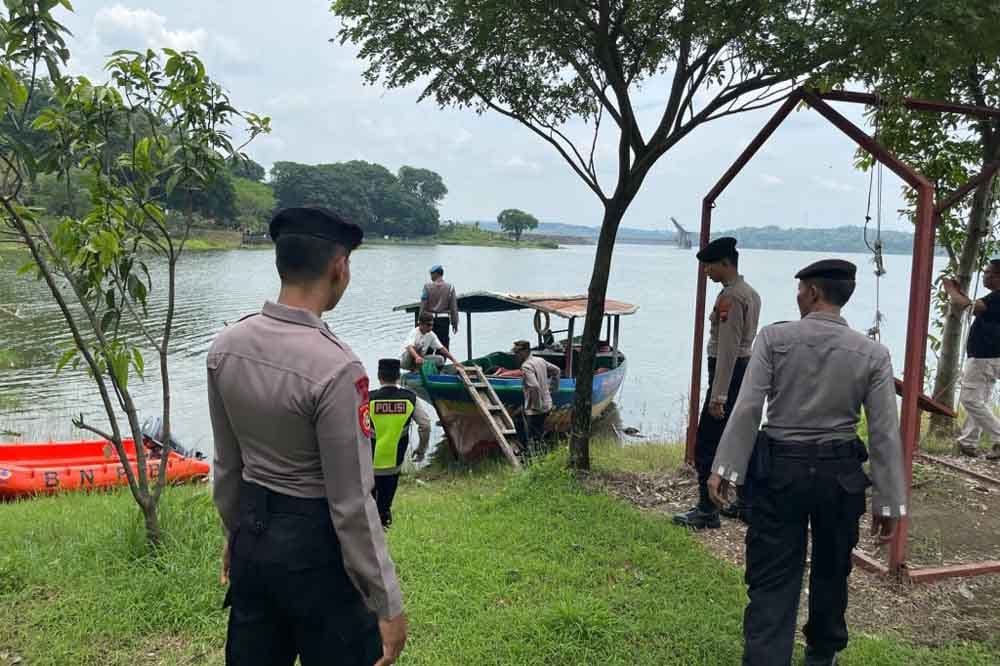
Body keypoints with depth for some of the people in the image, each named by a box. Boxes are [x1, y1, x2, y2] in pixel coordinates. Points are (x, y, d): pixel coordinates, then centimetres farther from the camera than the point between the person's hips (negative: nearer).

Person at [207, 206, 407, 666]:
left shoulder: (226, 346, -5)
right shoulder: (335, 368, -26)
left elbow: (227, 462, 6)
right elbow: (352, 503, -22)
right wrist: (388, 606, -12)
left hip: (252, 532, 7)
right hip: (316, 544, -6)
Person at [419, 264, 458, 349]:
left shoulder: (427, 286, -4)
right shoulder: (450, 287, 0)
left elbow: (423, 305, -4)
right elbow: (453, 307, -1)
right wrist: (455, 323, 5)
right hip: (444, 320, 1)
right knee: (444, 342, 2)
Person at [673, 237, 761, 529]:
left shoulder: (730, 297, -17)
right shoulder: (751, 293, 14)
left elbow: (727, 349, -22)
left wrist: (717, 396, -22)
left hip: (730, 373, -10)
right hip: (748, 370, 11)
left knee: (706, 445, -5)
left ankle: (707, 511, 0)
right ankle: (747, 504, 24)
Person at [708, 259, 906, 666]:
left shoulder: (774, 338, -8)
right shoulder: (873, 354, -3)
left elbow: (747, 409, -13)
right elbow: (885, 434, -3)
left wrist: (725, 468, -9)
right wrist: (889, 502, 3)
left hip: (781, 468, -2)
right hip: (840, 474, 2)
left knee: (771, 579, 4)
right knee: (831, 572, 23)